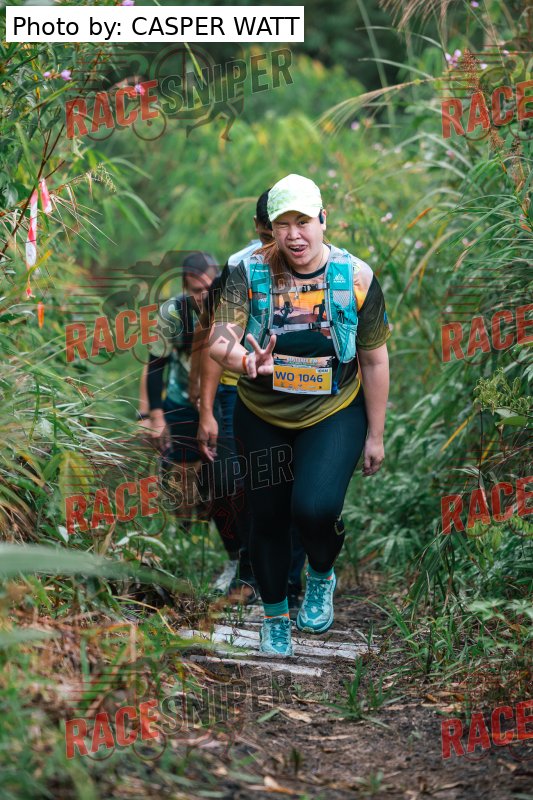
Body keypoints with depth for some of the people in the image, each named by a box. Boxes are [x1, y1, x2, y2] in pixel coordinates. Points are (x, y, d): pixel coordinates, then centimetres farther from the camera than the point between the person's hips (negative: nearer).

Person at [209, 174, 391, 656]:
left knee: (315, 508, -23)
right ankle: (275, 616, 37)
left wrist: (375, 436, -1)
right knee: (268, 517, 12)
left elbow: (375, 361, -4)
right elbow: (219, 342, -23)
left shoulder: (356, 277, -12)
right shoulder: (250, 273, -13)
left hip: (334, 415, -2)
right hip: (262, 417, 2)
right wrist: (245, 361, -47)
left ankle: (322, 576, 12)